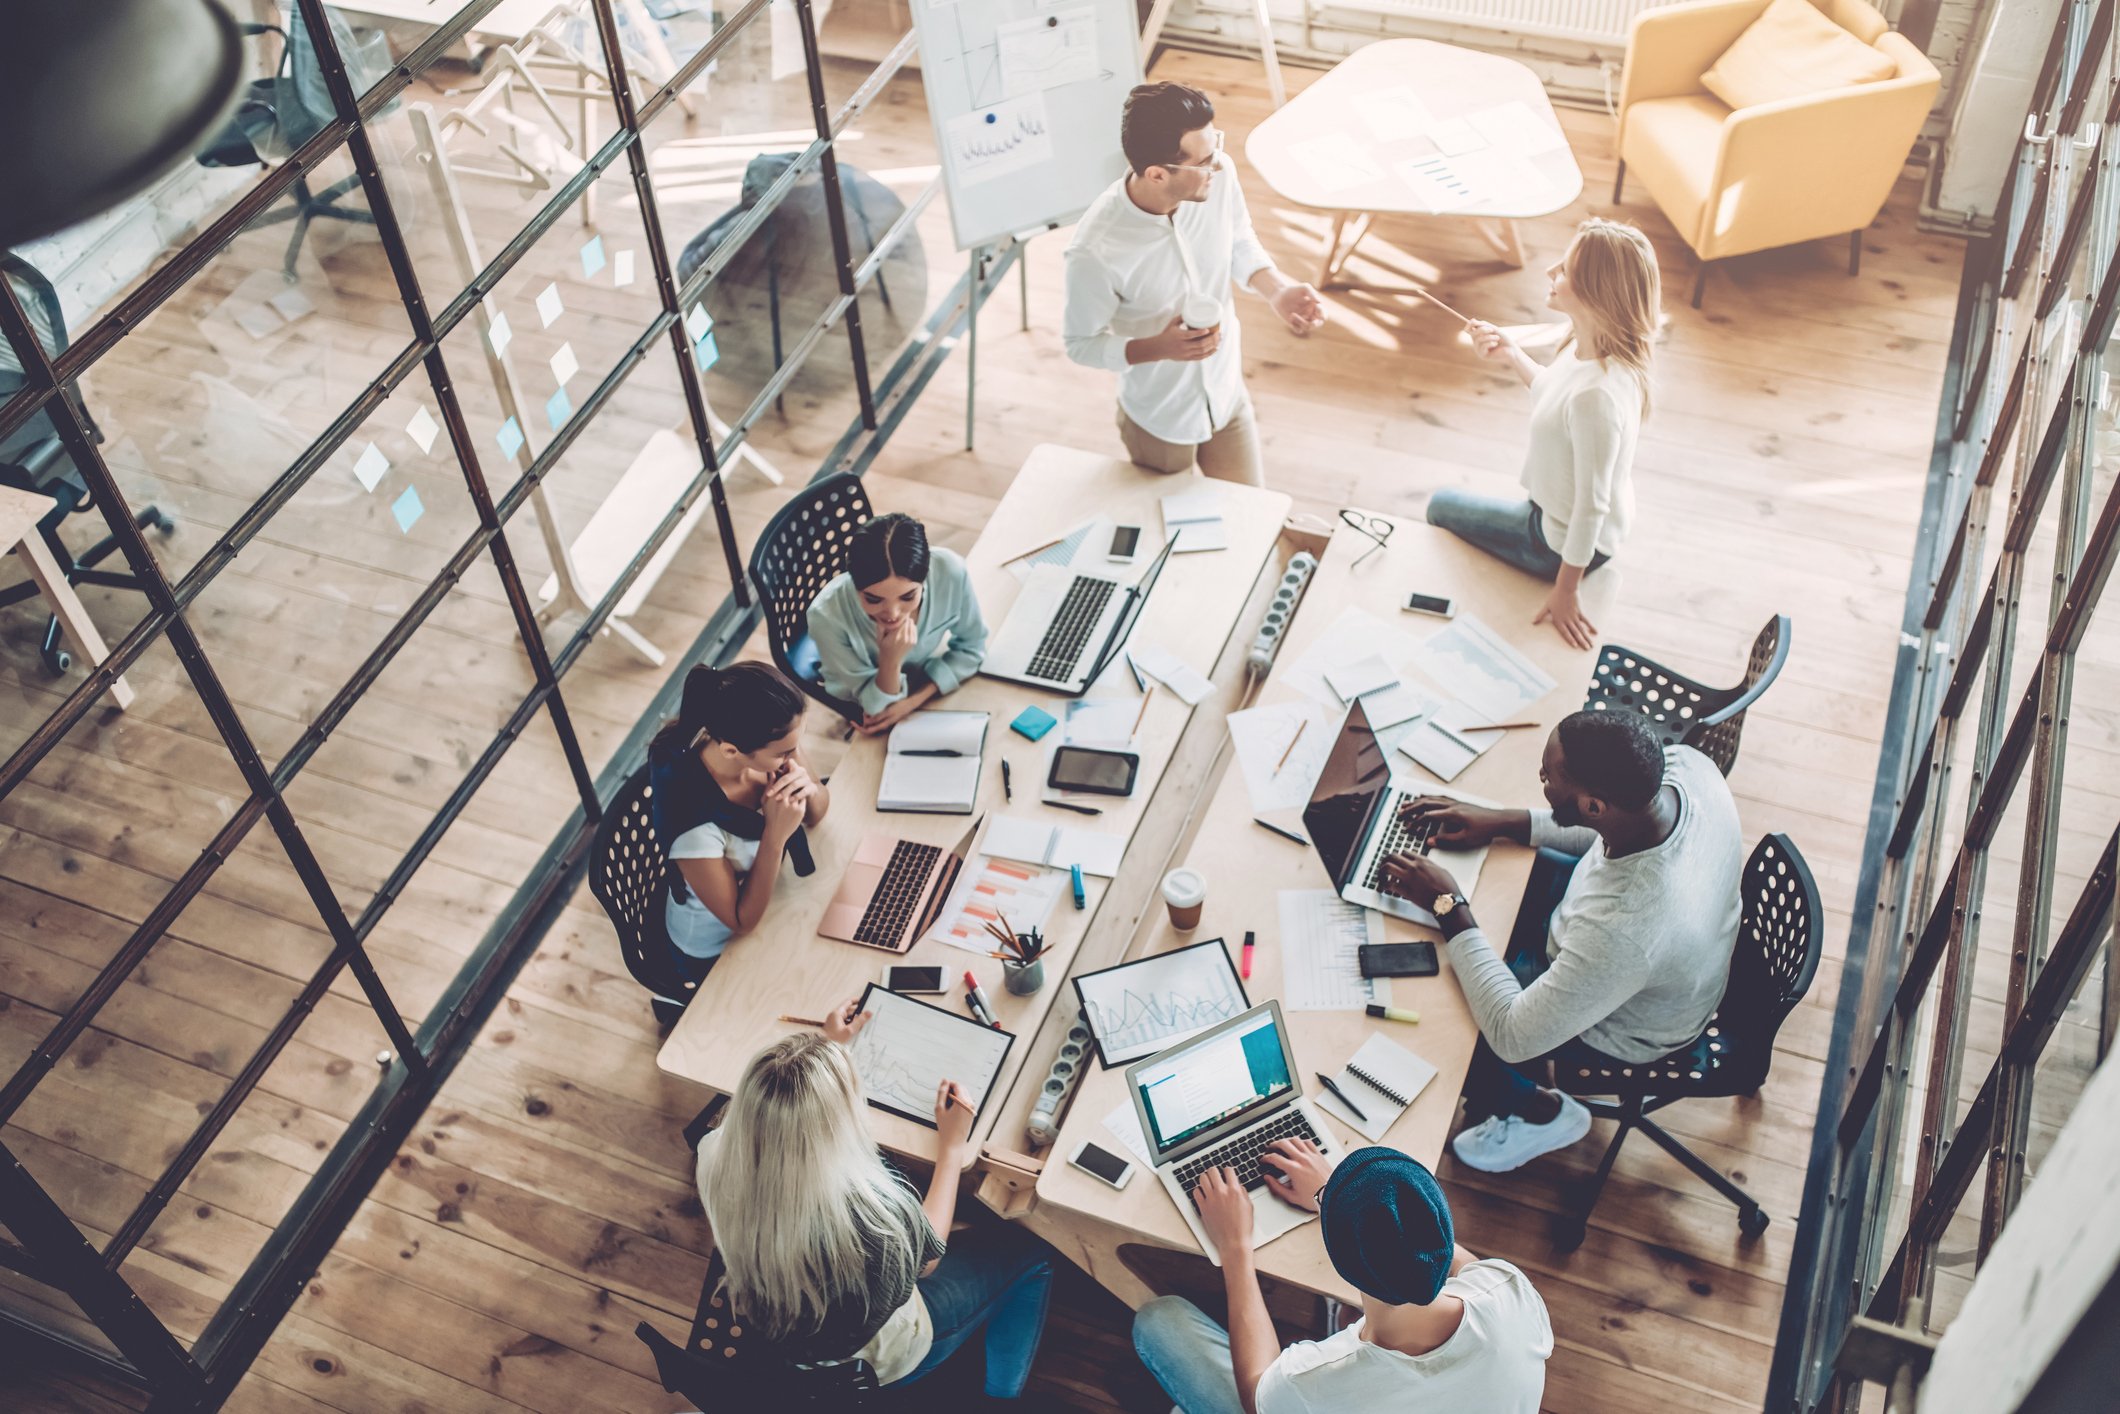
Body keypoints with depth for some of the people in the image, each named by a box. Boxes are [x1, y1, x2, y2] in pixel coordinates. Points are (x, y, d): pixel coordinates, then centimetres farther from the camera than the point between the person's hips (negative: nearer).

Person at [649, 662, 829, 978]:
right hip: (720, 950, -5)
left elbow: (816, 813, -6)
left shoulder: (766, 742, -24)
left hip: (768, 890, 5)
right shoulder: (693, 822, -40)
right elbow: (743, 921, -25)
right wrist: (775, 837, -37)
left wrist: (809, 790, -29)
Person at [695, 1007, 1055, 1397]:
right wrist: (952, 1146, -5)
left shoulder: (716, 1160, -29)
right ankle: (1001, 1397, 31)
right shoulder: (879, 1210, -42)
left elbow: (773, 1113, -1)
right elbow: (927, 1257, -15)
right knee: (1030, 1250, 15)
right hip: (873, 1361, -4)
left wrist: (832, 1046, 9)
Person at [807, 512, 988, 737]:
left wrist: (914, 700, -22)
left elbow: (970, 648, -11)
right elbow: (875, 705, -21)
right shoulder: (828, 615, -34)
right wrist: (890, 661, -40)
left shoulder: (950, 571, -30)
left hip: (929, 693, 2)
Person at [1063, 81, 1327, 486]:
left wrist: (1277, 289, -19)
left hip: (1227, 396, 4)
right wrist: (1159, 349, -35)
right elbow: (1080, 343, -19)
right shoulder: (1095, 251, -36)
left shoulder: (1218, 177, -22)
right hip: (1159, 419, -4)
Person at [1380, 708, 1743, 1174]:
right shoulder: (1683, 763, -28)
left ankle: (1540, 1111, 26)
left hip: (1622, 1027, -7)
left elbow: (1512, 1036, -31)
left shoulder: (1623, 929, -47)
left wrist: (1449, 908, -25)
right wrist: (1501, 822, -8)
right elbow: (1610, 828, -2)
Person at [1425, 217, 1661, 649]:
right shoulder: (1591, 348, -13)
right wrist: (1510, 354, 1)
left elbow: (1592, 503, -30)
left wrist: (1566, 589, -20)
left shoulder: (1598, 395, -40)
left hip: (1563, 541, -8)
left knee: (1441, 506, 14)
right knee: (1446, 504, 27)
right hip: (1558, 512, 8)